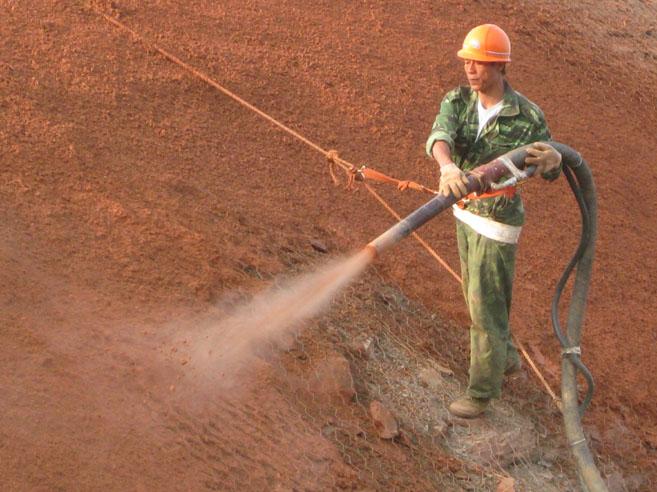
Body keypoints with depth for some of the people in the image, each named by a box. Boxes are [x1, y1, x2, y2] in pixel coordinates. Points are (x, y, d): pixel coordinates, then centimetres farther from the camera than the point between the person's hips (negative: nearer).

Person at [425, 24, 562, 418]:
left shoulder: (528, 116, -20)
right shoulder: (456, 101, -9)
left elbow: (551, 172, -9)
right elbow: (439, 139, -31)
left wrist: (553, 158, -36)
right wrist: (447, 167, -56)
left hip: (498, 222, -6)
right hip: (467, 211, 7)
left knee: (486, 306, 2)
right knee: (477, 295, 23)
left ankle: (482, 391, 19)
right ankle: (506, 357, 47)